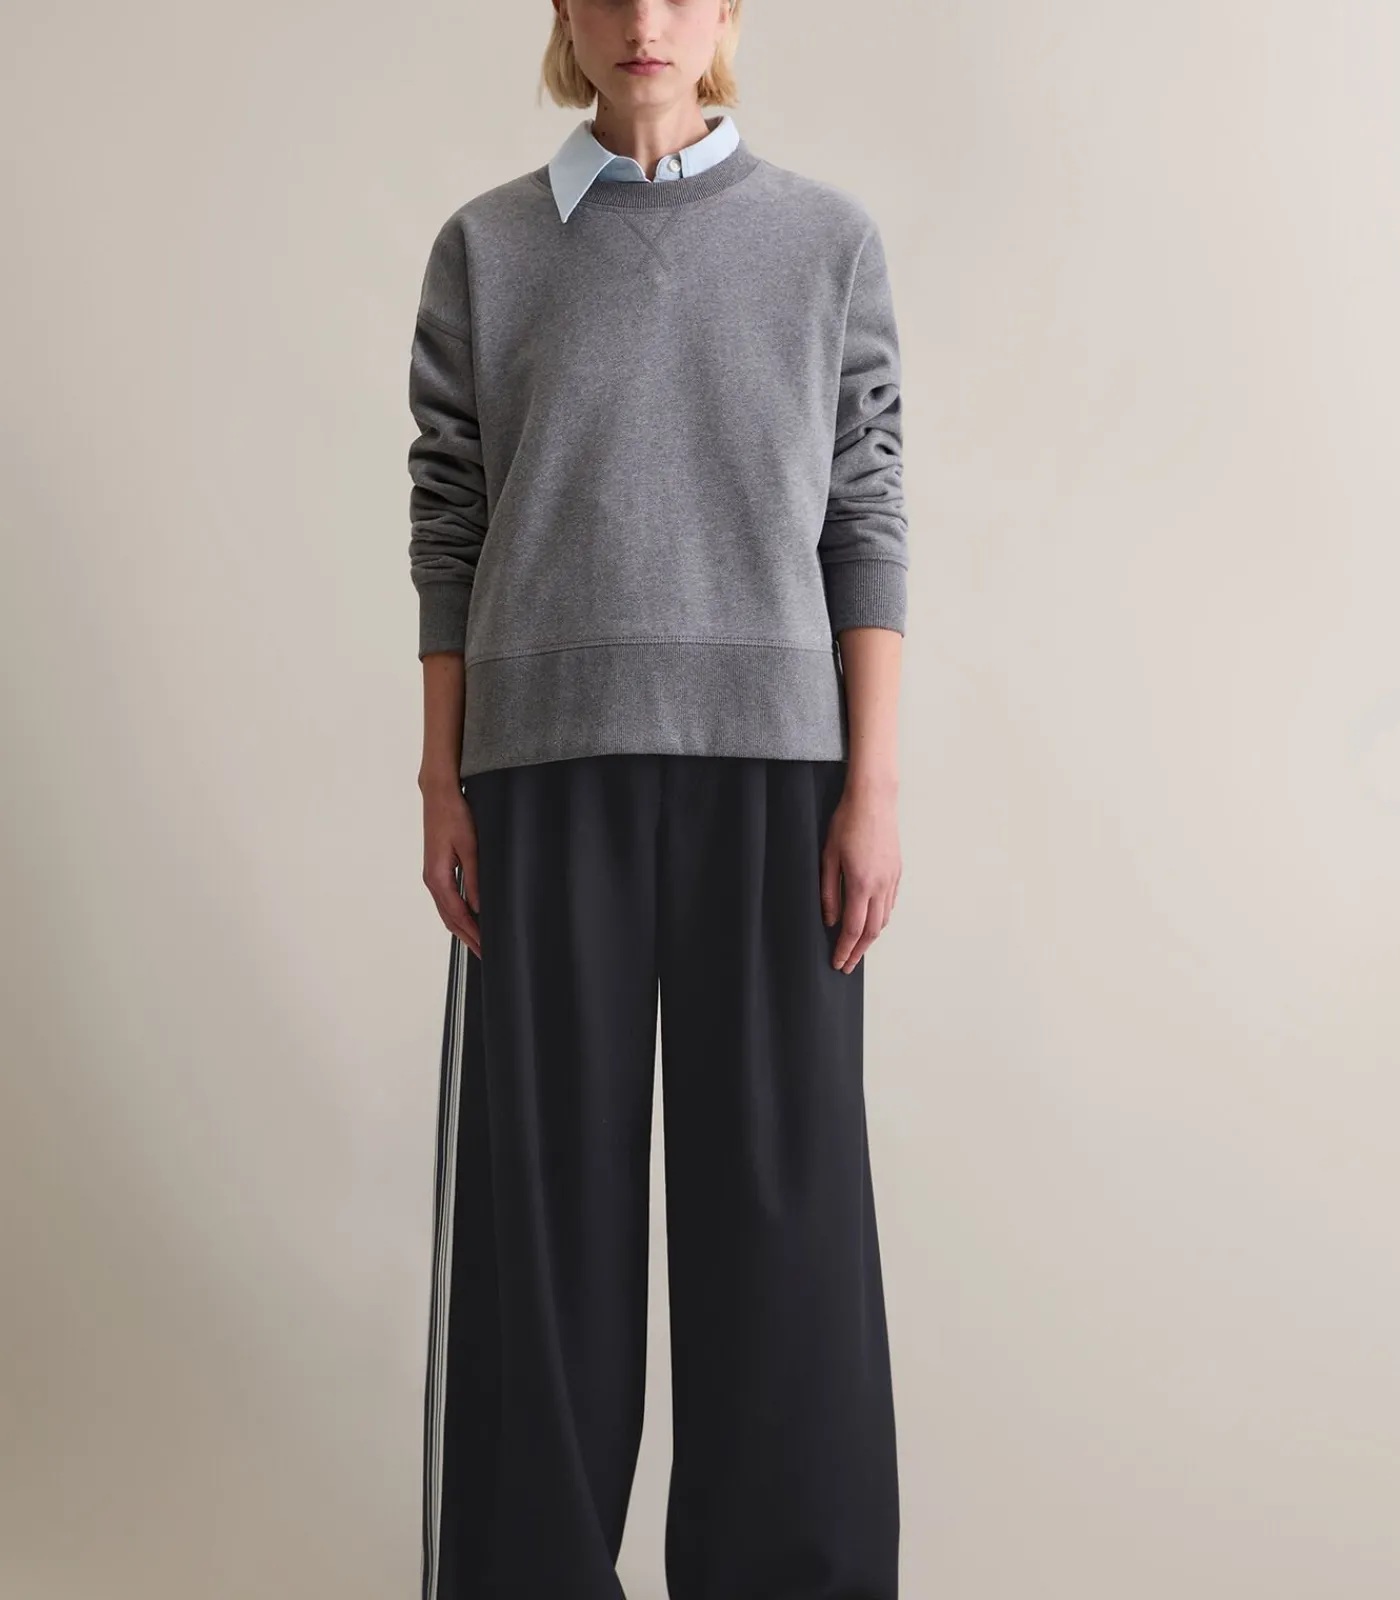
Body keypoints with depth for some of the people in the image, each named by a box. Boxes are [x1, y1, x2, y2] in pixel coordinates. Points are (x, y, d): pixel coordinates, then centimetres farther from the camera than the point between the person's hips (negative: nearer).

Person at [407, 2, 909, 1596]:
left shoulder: (829, 239, 7)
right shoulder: (483, 247, 8)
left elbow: (863, 521, 3)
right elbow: (450, 527, 6)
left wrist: (872, 785, -3)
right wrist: (441, 783, 1)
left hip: (770, 764, 0)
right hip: (548, 763, 1)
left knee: (777, 1186, 2)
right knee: (545, 1178, 3)